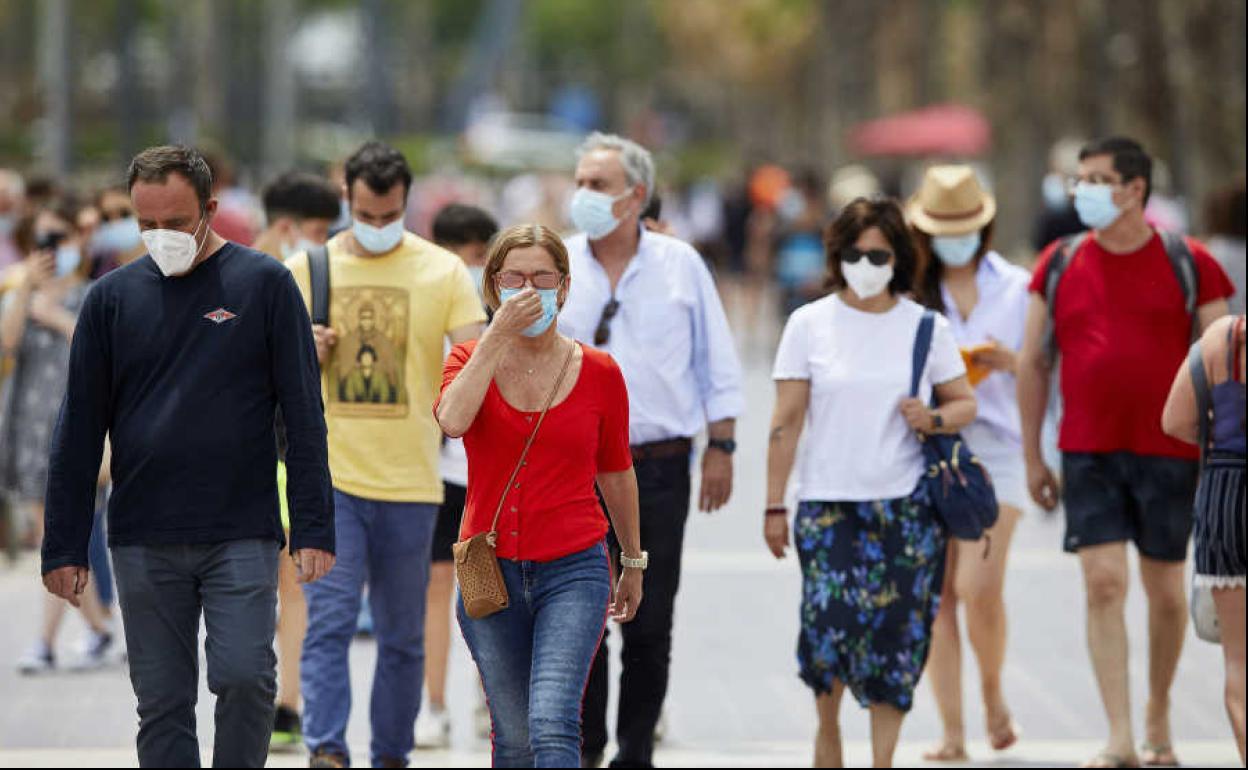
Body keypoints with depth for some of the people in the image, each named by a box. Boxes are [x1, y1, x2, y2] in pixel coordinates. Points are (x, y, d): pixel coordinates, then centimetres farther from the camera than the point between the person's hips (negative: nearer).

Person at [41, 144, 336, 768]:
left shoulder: (263, 284, 1)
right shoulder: (113, 297, 7)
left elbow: (304, 416, 1)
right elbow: (79, 431, 10)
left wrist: (313, 529, -6)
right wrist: (63, 548, 6)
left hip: (242, 535, -2)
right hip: (144, 545, 2)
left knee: (245, 678, -14)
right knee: (162, 704, 3)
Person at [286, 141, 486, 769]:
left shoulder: (442, 271, 3)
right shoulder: (305, 271, 6)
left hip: (409, 481, 1)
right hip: (329, 477, -1)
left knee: (402, 635, 8)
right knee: (329, 619, -13)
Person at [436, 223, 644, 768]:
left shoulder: (599, 372, 1)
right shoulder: (471, 360, 2)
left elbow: (616, 472, 14)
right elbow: (453, 420, -21)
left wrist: (633, 563, 22)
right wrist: (498, 337, -19)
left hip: (574, 569, -2)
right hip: (491, 571, 2)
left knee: (552, 725, -19)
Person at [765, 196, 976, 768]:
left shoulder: (926, 326, 5)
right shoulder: (809, 324, 2)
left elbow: (965, 404, 12)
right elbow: (787, 421, 2)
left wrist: (934, 419, -11)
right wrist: (774, 505, 0)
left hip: (907, 504, 1)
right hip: (828, 501, -1)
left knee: (895, 632, -1)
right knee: (832, 619, -14)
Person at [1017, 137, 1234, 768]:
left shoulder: (1189, 264, -1)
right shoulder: (1059, 265, 5)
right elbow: (1033, 364, 10)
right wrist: (1032, 456, 8)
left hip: (1169, 454, -1)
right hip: (1088, 454, 1)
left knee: (1165, 589, 6)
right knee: (1103, 582, -9)